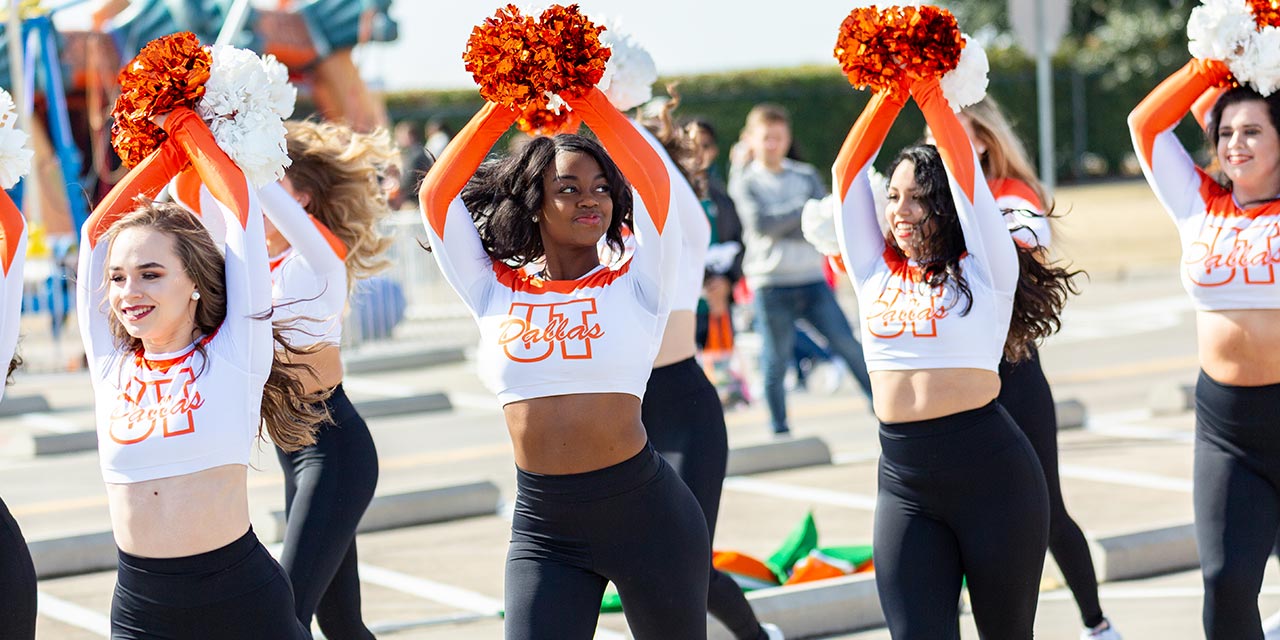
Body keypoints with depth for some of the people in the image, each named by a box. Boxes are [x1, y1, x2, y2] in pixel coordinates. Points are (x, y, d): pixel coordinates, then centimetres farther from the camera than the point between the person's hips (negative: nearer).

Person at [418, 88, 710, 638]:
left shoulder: (634, 287, 0)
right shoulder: (497, 294, 6)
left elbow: (654, 182, -14)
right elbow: (437, 195, -1)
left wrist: (585, 97, -11)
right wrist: (502, 107, -2)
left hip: (643, 510, -2)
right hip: (541, 526, 2)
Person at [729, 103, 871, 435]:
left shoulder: (806, 175, 11)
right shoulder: (744, 181, 3)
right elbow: (759, 223, -13)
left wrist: (783, 227, -14)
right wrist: (804, 210, -9)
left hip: (811, 280, 2)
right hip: (771, 284, -2)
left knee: (849, 346, -3)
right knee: (776, 361, 1)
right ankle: (780, 430, 13)